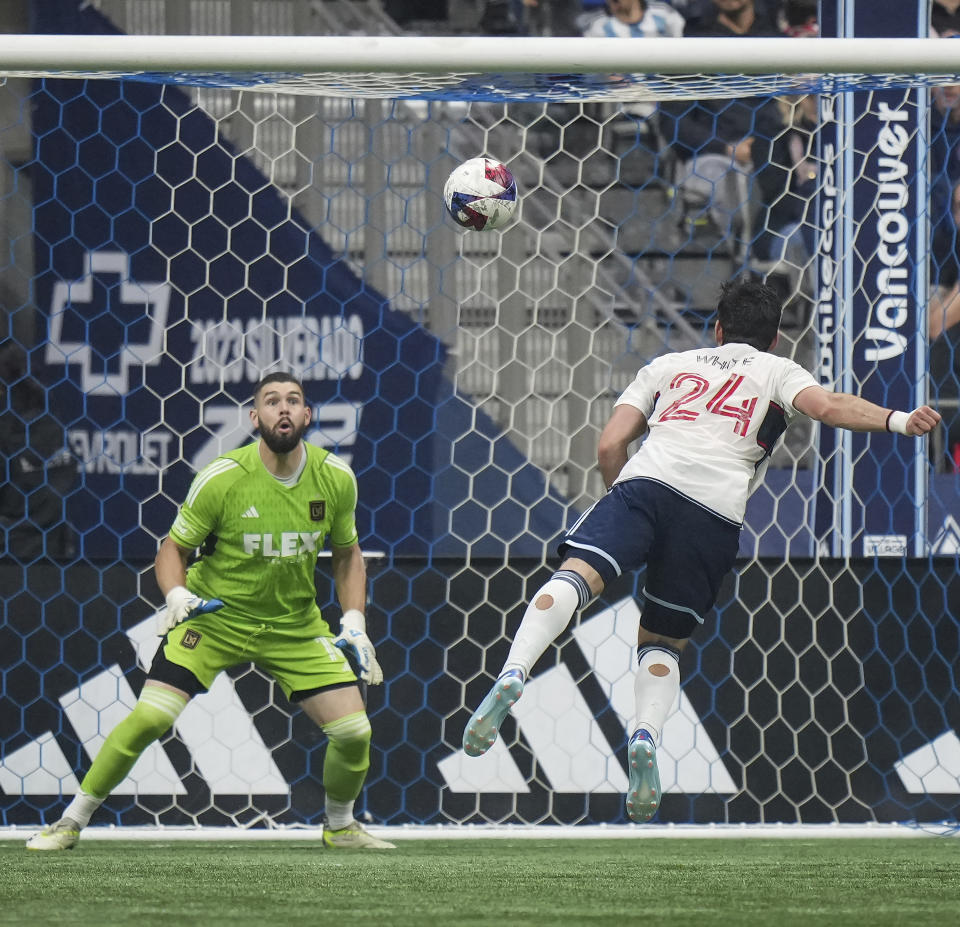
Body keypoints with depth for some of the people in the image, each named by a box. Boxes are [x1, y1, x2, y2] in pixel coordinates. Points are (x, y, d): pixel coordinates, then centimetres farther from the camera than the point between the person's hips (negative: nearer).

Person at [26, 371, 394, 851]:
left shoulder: (336, 478, -8)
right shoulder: (221, 478, -19)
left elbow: (346, 554, 10)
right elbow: (173, 547, -6)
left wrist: (354, 623, 0)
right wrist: (176, 595, -25)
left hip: (296, 625, 3)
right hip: (215, 614, -3)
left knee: (354, 733, -6)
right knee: (148, 719, -18)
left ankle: (340, 826, 24)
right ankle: (72, 821, -1)